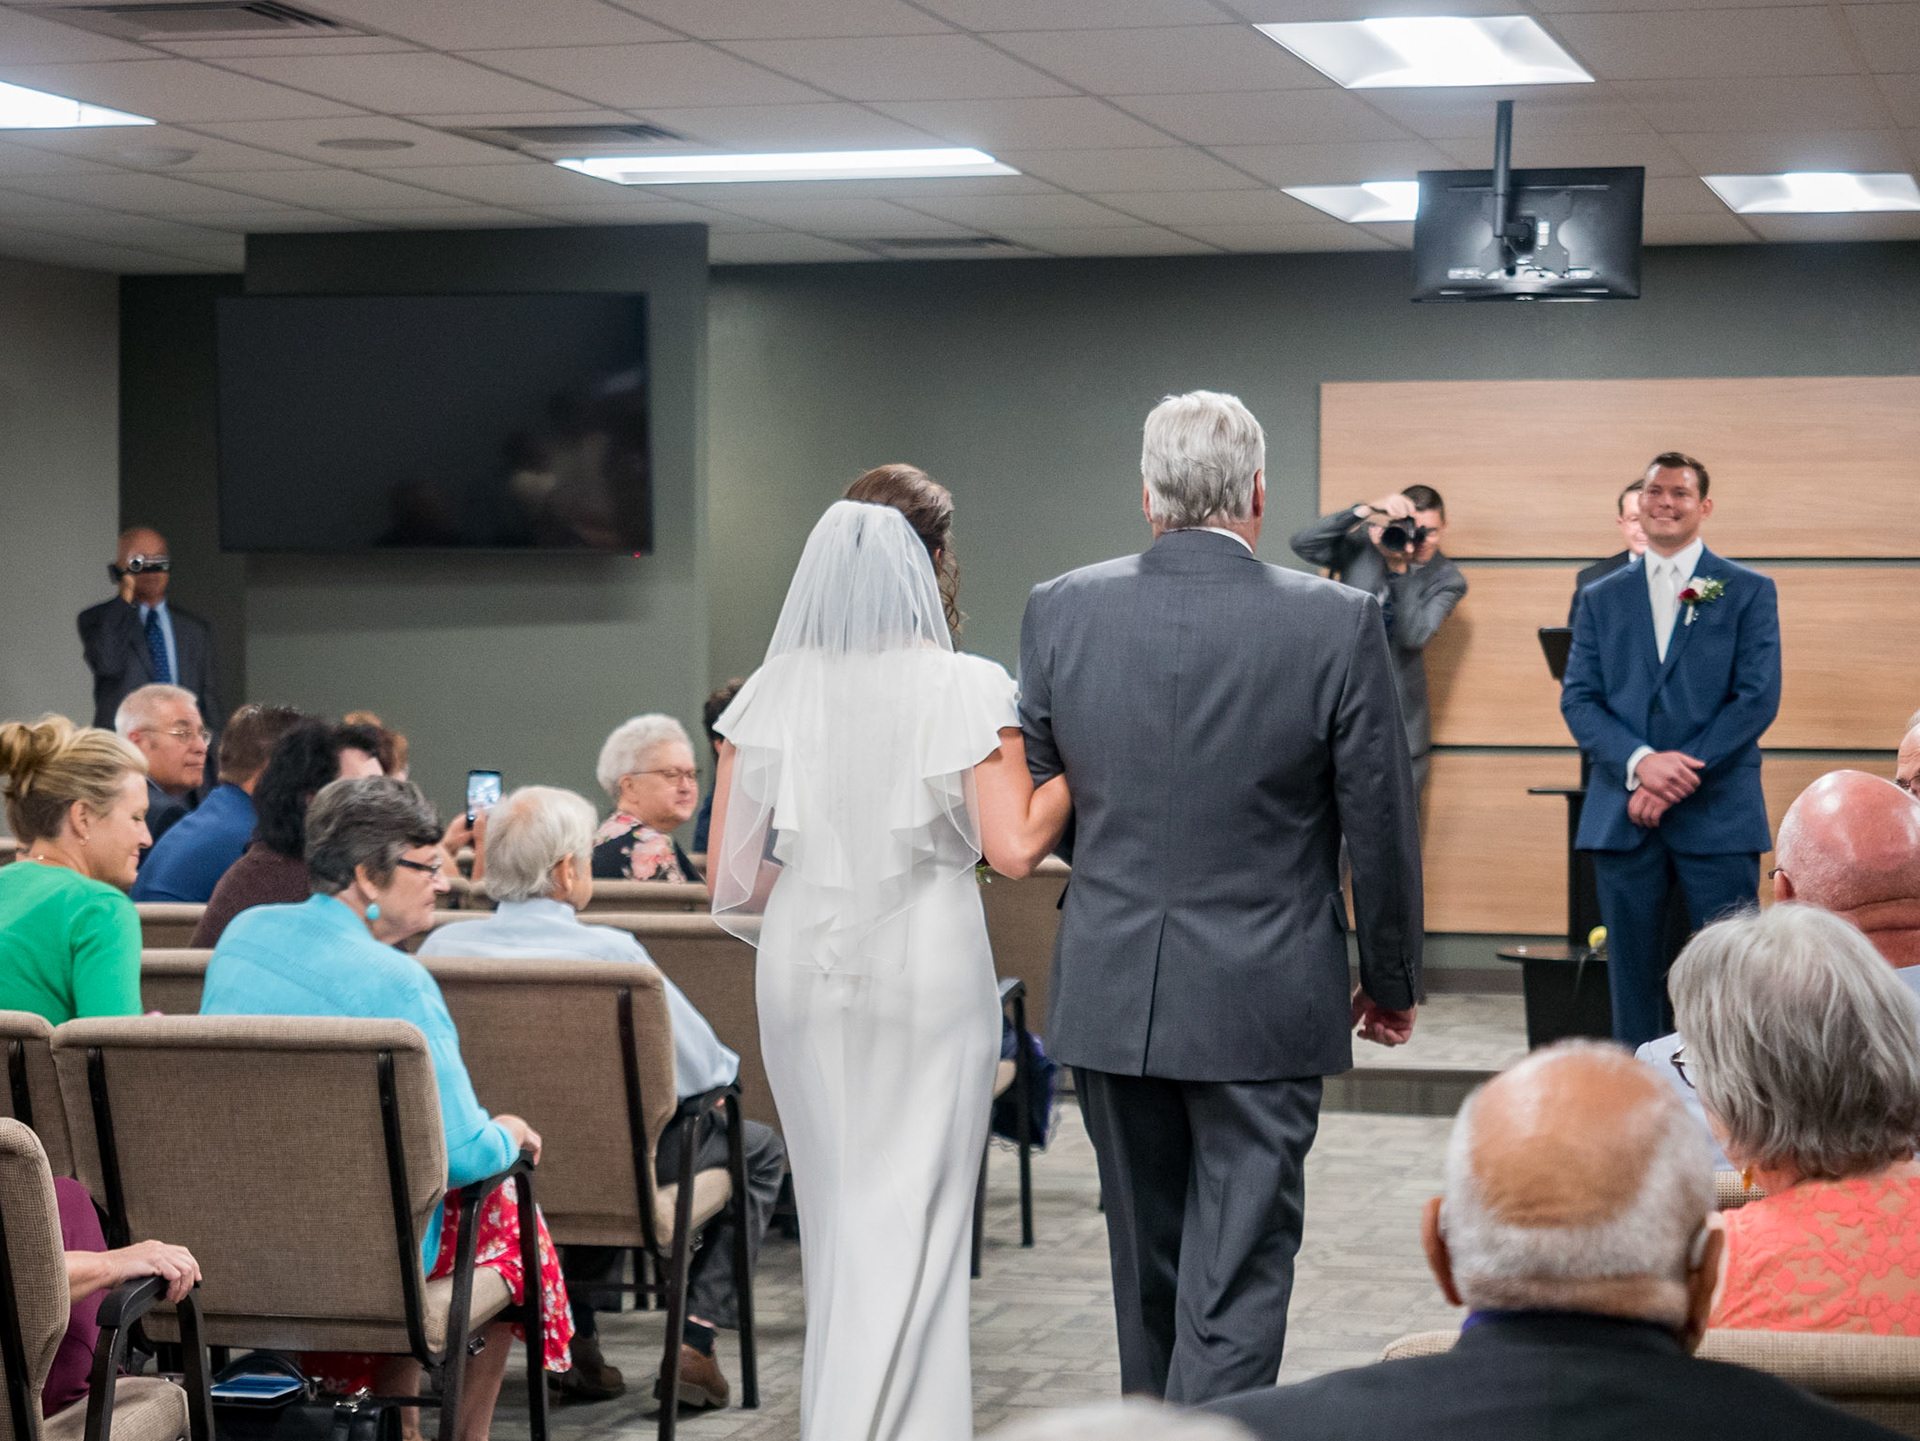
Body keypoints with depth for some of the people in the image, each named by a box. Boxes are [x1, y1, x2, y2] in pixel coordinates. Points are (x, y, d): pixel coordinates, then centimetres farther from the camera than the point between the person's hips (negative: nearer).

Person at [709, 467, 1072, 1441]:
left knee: (837, 1213, 16)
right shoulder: (966, 689, -9)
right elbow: (1015, 847, -15)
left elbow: (729, 876, 3)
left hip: (802, 973, 4)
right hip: (928, 972, -4)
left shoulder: (771, 692, 1)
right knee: (912, 1217, 1)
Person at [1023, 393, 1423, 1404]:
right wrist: (1392, 980, 9)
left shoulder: (1060, 611, -4)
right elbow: (1381, 825, -5)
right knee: (1237, 1275, 1)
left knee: (1146, 1262, 19)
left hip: (1110, 993, 3)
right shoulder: (1336, 622, -11)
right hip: (1261, 1000, -3)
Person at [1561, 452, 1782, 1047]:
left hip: (1718, 816, -2)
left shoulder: (1749, 592, 5)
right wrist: (1640, 762, -14)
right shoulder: (1601, 599, 13)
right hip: (1623, 817, 2)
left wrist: (1676, 777, -12)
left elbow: (1758, 698, -4)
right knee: (1633, 976, 6)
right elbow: (1578, 699, 5)